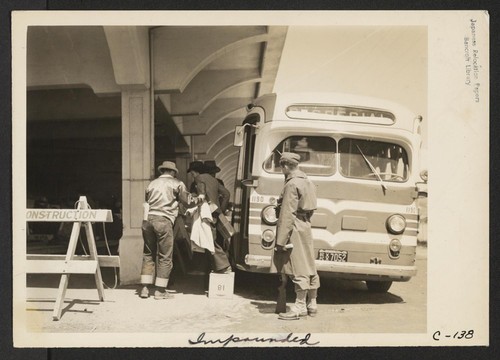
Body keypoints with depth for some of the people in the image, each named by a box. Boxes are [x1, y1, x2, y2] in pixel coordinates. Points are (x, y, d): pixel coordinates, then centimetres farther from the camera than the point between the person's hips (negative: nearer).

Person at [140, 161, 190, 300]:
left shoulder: (152, 184, 21)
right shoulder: (177, 184, 8)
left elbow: (147, 201, 19)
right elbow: (187, 202, 7)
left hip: (148, 219, 5)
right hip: (164, 220, -5)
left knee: (148, 254, 14)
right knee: (165, 256, 3)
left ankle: (145, 288, 11)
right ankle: (160, 291, 4)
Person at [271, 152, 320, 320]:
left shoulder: (292, 184, -14)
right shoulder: (306, 182, 14)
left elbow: (288, 215, -18)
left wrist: (281, 240, -17)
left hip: (295, 230, -9)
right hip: (305, 227, 9)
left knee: (299, 270, -6)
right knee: (309, 268, 13)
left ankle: (300, 307, -1)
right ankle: (312, 304, 21)